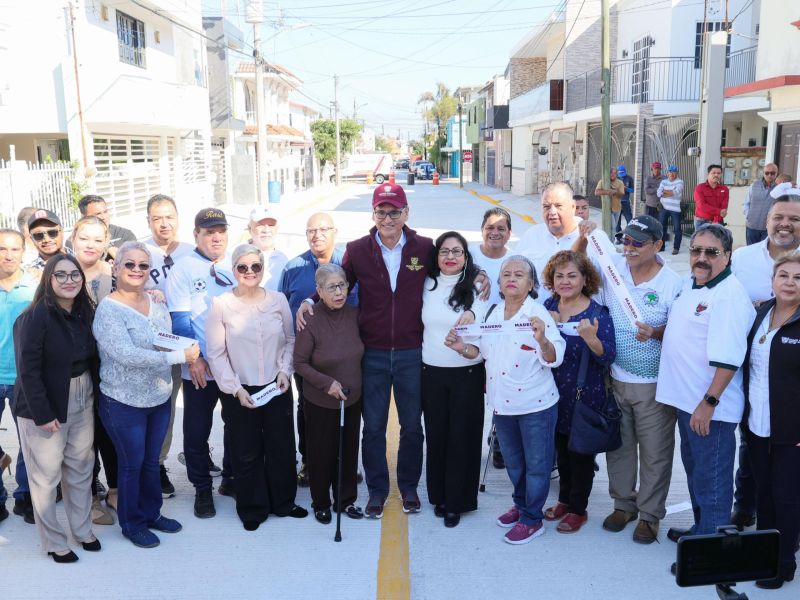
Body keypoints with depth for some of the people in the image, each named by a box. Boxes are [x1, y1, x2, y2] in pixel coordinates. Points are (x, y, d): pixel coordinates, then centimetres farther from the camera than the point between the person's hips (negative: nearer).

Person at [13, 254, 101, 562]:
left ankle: (82, 529, 32)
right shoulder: (34, 317, -17)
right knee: (46, 476, 5)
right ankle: (54, 542, 20)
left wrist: (93, 396, 3)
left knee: (81, 469, 15)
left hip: (83, 403, 6)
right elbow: (28, 369, -19)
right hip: (45, 406, -6)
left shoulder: (85, 312, 3)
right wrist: (43, 414, -19)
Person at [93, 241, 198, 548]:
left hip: (160, 399, 6)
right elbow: (125, 354, -28)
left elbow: (171, 343, 10)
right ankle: (132, 523, 28)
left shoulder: (158, 305, 3)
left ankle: (152, 513, 37)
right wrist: (179, 356, -29)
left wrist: (188, 350, -15)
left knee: (152, 461, 19)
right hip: (124, 403, -6)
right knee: (132, 464, 9)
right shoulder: (108, 310, -17)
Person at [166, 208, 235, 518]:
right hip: (200, 369, -3)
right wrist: (194, 358, -15)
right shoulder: (183, 268, -5)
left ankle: (231, 478, 34)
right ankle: (202, 488, 25)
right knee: (197, 431, 8)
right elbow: (179, 318, -8)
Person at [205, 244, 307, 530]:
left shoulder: (278, 300, -2)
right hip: (239, 391, -2)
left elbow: (290, 340, 9)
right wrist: (235, 389, -11)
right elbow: (216, 353, -6)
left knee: (282, 447, 13)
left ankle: (283, 502, 33)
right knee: (246, 452, 9)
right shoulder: (221, 304, -9)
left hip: (277, 387, 2)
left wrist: (285, 370, -5)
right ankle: (252, 509, 28)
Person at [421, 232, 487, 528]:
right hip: (432, 373, 3)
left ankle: (457, 501, 18)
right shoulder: (428, 285, 3)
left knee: (462, 437, 4)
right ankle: (439, 495, 28)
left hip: (467, 374, -3)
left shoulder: (477, 288, -6)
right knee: (436, 434, 11)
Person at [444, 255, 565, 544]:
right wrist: (462, 347, -3)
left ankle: (532, 520, 21)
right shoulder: (494, 314, 6)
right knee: (512, 462, 22)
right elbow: (482, 351, 15)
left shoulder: (539, 314, -14)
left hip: (535, 404, -6)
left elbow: (554, 359, -20)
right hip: (502, 402, 7)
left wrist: (542, 339, -39)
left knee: (536, 464, 7)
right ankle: (521, 505, 42)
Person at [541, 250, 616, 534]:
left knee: (580, 451, 8)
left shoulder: (598, 313, -14)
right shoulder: (548, 307, 1)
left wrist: (592, 338, -37)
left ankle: (578, 509, 24)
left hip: (585, 396, -5)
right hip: (555, 394, 5)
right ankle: (564, 499, 36)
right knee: (561, 447, 18)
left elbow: (608, 357, -19)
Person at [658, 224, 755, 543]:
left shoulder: (729, 296, -22)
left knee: (711, 482, 3)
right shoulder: (689, 283, 7)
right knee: (695, 471, 24)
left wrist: (709, 403, -24)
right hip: (686, 398, 10)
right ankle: (701, 530, 42)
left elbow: (727, 359, -26)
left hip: (711, 408, -10)